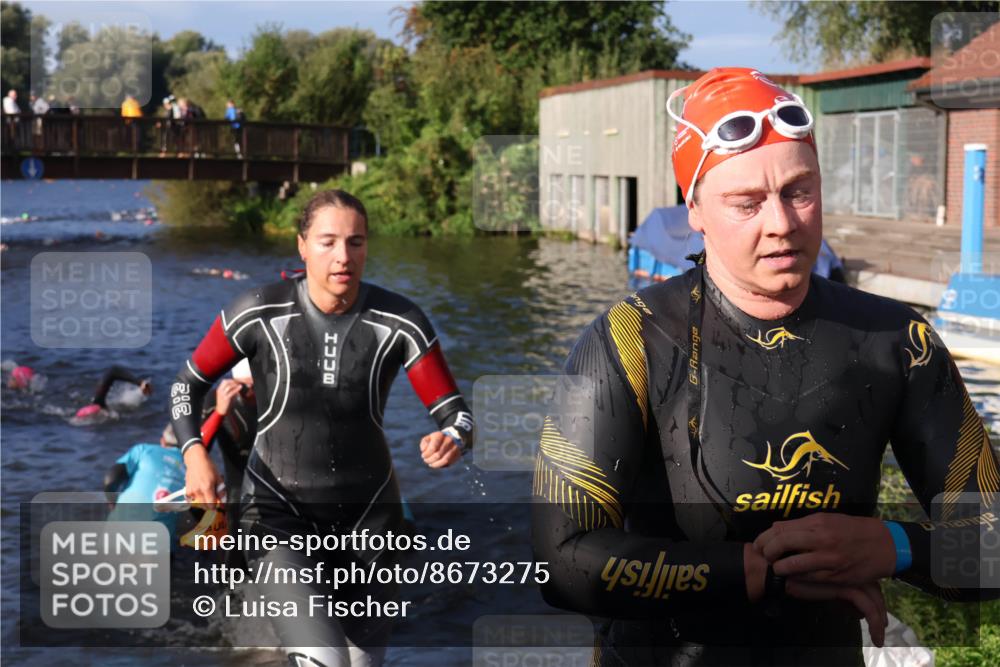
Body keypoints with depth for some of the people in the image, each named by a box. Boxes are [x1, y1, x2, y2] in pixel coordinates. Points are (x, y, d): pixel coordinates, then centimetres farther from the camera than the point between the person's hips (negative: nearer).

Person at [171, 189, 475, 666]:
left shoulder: (399, 322, -12)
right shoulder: (260, 313, -14)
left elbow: (454, 412, -9)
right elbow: (187, 384, -2)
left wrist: (452, 442, -33)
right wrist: (195, 455, -20)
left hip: (368, 512, 3)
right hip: (278, 511, -2)